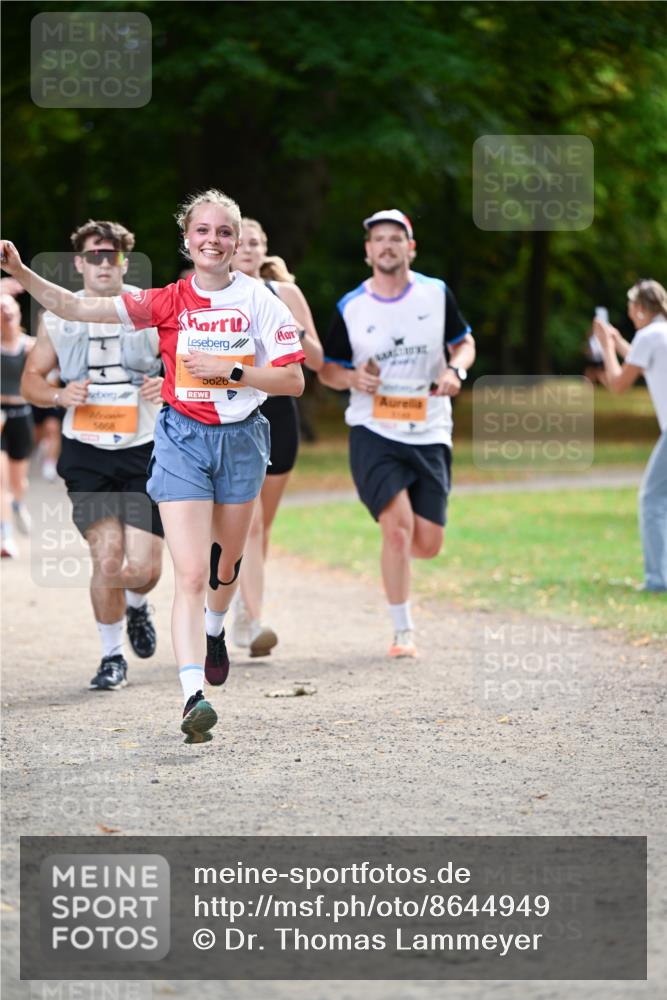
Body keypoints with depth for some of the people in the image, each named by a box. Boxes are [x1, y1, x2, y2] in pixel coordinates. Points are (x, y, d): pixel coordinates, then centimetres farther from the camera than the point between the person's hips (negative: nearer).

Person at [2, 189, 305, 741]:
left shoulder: (259, 300, -6)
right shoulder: (167, 301, -5)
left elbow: (294, 381, -6)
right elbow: (79, 308, -12)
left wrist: (229, 370, -17)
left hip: (240, 440, 2)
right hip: (183, 439, -1)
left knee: (226, 561, 21)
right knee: (190, 573, -13)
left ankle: (214, 631, 53)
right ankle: (194, 696, -19)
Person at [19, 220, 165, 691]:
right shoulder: (58, 317, 3)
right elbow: (32, 378, 12)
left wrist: (169, 385, -16)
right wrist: (59, 395, -10)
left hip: (145, 452, 0)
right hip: (86, 453, 0)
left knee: (143, 568, -6)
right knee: (107, 557, -12)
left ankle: (136, 604, 33)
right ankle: (112, 656, 9)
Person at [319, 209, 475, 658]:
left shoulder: (437, 294, 2)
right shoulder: (350, 308, -1)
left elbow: (464, 342, 13)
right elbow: (327, 368, 7)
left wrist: (456, 370, -9)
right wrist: (351, 377, -15)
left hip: (429, 434, 2)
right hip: (373, 432, -2)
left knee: (427, 545, 1)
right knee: (398, 527, -17)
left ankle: (393, 552, 40)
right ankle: (403, 632, -4)